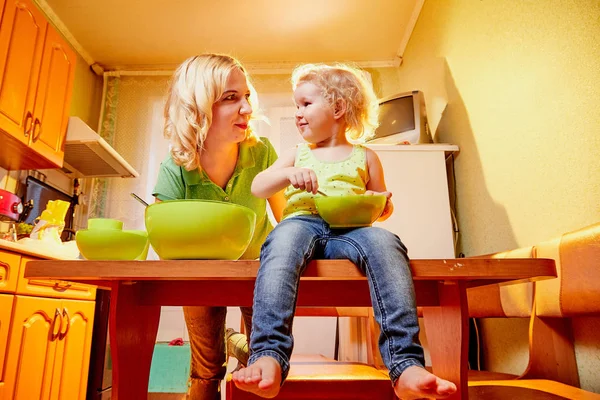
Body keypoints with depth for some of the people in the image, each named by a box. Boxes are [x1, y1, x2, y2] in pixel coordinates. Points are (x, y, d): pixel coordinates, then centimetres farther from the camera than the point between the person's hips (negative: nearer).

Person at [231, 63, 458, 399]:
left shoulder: (365, 157, 21)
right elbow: (257, 188, 14)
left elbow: (384, 206, 24)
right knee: (285, 237, -36)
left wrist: (380, 204, -2)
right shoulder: (298, 154, 25)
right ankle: (269, 356, -46)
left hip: (348, 232, 0)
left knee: (385, 242, -33)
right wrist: (289, 174, -6)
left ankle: (406, 366, -38)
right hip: (302, 223, 1)